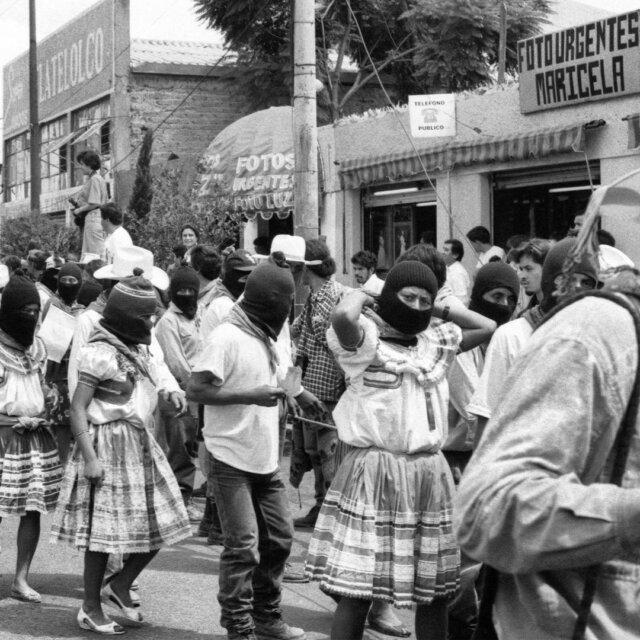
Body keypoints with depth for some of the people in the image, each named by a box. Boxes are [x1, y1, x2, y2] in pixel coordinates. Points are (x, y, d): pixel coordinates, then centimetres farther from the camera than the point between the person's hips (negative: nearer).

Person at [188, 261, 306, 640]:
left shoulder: (265, 338, 12)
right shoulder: (227, 338, -14)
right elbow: (195, 390, -18)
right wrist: (251, 396, -21)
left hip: (266, 461, 8)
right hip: (232, 460, -8)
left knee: (279, 538, 12)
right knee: (244, 546, -6)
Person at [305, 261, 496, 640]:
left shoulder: (437, 342, 14)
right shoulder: (367, 339, -5)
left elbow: (488, 327, 22)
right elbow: (343, 318, -28)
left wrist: (440, 310, 15)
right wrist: (360, 295, -6)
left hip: (430, 474, 6)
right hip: (375, 473, -6)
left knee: (435, 590, 13)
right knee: (358, 590, -4)